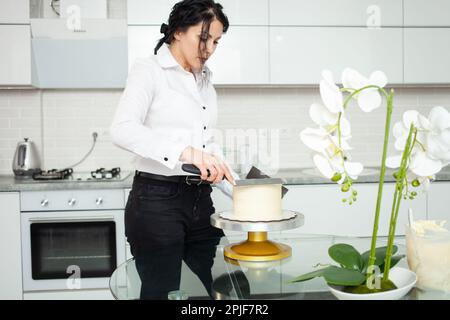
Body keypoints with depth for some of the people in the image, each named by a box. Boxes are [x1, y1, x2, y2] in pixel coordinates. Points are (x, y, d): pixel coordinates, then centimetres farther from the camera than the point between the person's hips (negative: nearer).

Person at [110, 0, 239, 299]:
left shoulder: (205, 80, 15)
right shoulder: (149, 69, -5)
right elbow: (123, 129, -22)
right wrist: (185, 152, -34)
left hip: (201, 201, 7)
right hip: (157, 201, -6)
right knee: (163, 292, 0)